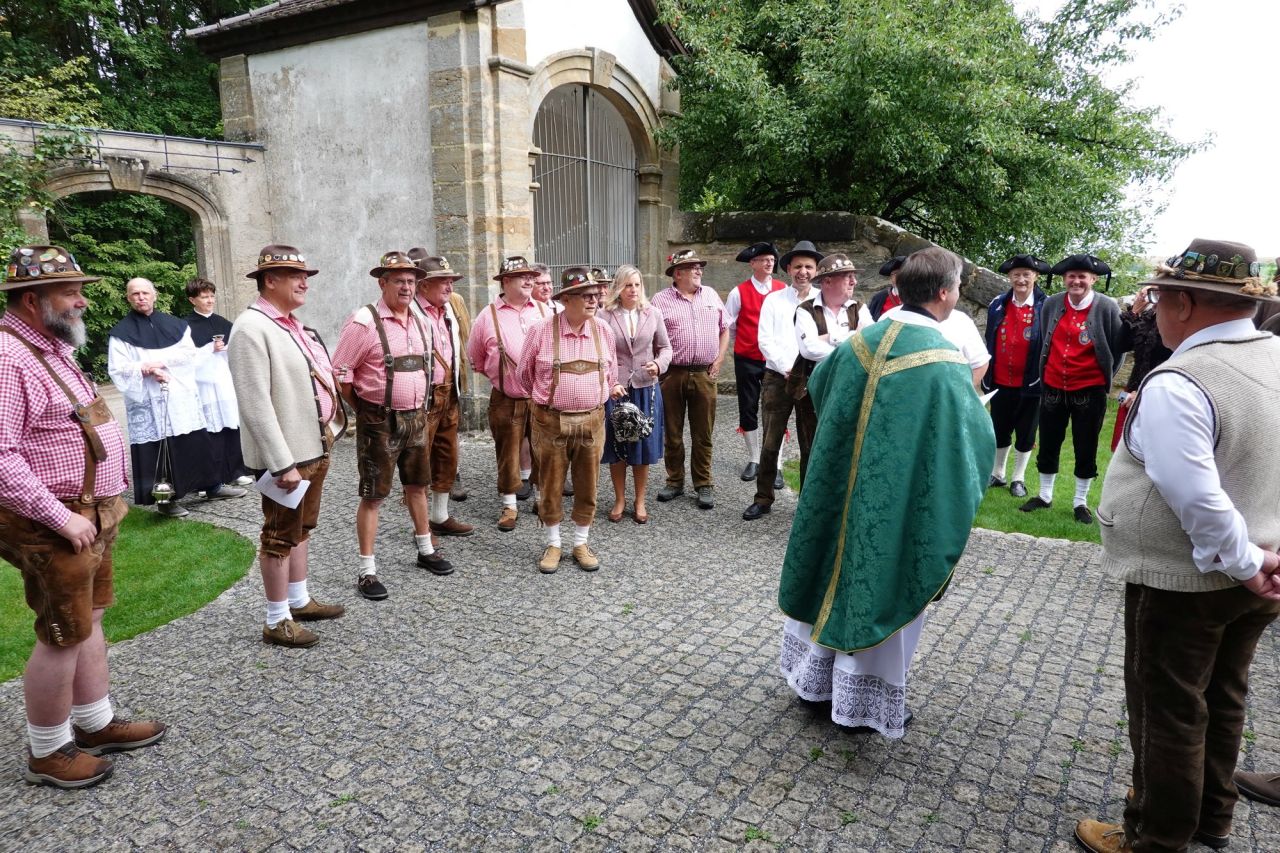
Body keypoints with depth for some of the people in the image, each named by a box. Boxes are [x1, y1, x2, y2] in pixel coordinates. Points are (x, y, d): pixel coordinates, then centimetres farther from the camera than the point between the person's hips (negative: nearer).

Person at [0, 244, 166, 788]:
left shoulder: (52, 347, 12)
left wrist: (106, 500, 16)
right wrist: (60, 517, -25)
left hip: (91, 516, 10)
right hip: (55, 527, -10)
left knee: (89, 620, 18)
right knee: (64, 637, 1)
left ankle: (95, 724, 32)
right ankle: (46, 754, 19)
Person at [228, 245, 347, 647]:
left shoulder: (293, 325, 11)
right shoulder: (251, 328, -16)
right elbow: (256, 404, -21)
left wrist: (326, 434, 13)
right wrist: (283, 463, -24)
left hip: (314, 447, 9)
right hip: (286, 454, -9)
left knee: (302, 527, 19)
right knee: (281, 536, 4)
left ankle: (300, 601, 35)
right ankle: (277, 621, 17)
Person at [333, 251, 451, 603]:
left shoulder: (420, 323, 7)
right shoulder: (364, 322, -14)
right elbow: (341, 374, -13)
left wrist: (418, 409, 15)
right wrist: (366, 410, -4)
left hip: (416, 418, 7)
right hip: (379, 422, -6)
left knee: (417, 485, 19)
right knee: (373, 495, 1)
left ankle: (426, 550, 35)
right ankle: (366, 570, 11)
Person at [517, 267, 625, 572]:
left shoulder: (603, 332, 2)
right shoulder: (541, 331, -9)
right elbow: (525, 372, 7)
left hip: (592, 421, 3)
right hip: (551, 421, -3)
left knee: (587, 487, 10)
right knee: (550, 487, 7)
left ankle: (581, 544, 26)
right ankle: (553, 545, 24)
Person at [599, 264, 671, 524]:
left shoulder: (653, 314, 3)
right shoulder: (606, 316, -3)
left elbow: (665, 346, 10)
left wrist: (659, 364, -10)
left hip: (646, 388, 2)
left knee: (643, 445, 8)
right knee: (616, 447, 6)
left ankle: (640, 502, 23)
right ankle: (619, 500, 23)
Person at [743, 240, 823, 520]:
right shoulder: (773, 300, 6)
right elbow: (765, 341, 0)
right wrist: (787, 368, -9)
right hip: (777, 378, 0)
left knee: (813, 442, 7)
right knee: (770, 442, 1)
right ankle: (763, 499, 11)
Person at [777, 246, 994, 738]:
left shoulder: (863, 340, 0)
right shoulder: (944, 362, -19)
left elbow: (818, 387, 16)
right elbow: (973, 439, -15)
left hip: (844, 486, 6)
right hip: (899, 502, -6)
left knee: (835, 576, 18)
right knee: (887, 590, 9)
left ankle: (814, 678, 32)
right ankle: (863, 702, 22)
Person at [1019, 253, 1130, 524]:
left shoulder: (1107, 306, -9)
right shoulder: (1051, 304, 1)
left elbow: (1120, 344, -3)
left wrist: (1106, 374, -2)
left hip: (1089, 390, -3)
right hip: (1053, 388, 3)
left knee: (1086, 450, 8)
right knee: (1048, 445, 14)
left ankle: (1080, 502, 23)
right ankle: (1045, 496, 30)